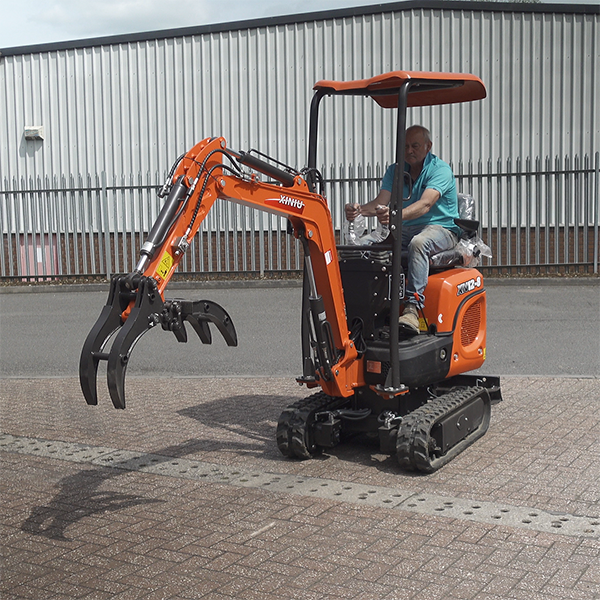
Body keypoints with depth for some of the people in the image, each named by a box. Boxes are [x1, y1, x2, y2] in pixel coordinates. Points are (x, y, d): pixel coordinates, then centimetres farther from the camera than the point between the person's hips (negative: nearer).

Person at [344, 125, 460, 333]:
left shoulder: (440, 170, -10)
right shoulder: (395, 171, 10)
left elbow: (425, 205, -27)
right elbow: (380, 203, -3)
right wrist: (359, 209, -26)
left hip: (442, 229, -5)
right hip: (406, 230, 5)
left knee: (419, 242, -40)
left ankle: (413, 307, -46)